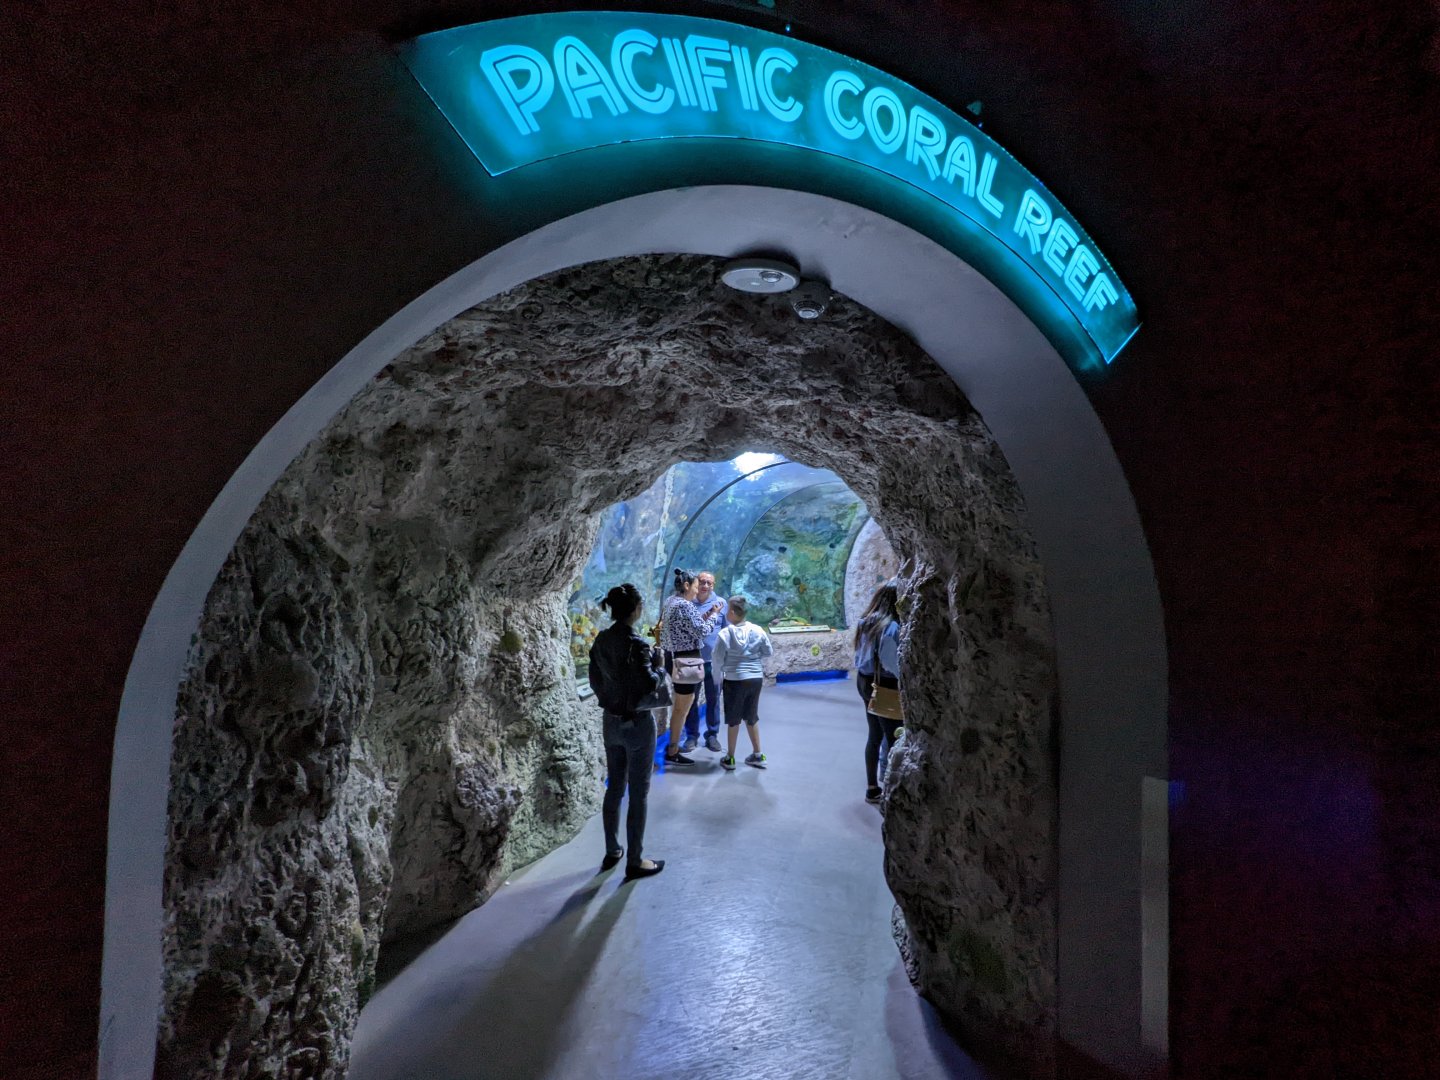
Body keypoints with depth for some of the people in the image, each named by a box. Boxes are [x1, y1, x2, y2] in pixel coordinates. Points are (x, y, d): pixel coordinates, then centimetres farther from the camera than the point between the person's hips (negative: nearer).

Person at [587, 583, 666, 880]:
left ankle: (612, 852, 32)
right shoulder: (636, 644, -22)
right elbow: (649, 686, -23)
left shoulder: (601, 640, 0)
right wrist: (660, 667, -6)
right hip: (637, 725, -7)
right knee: (638, 794, 6)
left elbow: (595, 681, 8)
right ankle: (635, 862, 16)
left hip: (611, 722, 7)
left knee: (614, 787, 19)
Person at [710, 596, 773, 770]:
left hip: (735, 680, -3)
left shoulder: (724, 634, -16)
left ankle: (730, 758, 19)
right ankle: (757, 755, 27)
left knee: (733, 719, 10)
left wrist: (724, 667, 10)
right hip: (756, 679, 4)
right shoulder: (758, 631, -6)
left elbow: (718, 660, -10)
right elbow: (768, 652, 5)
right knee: (752, 717, 20)